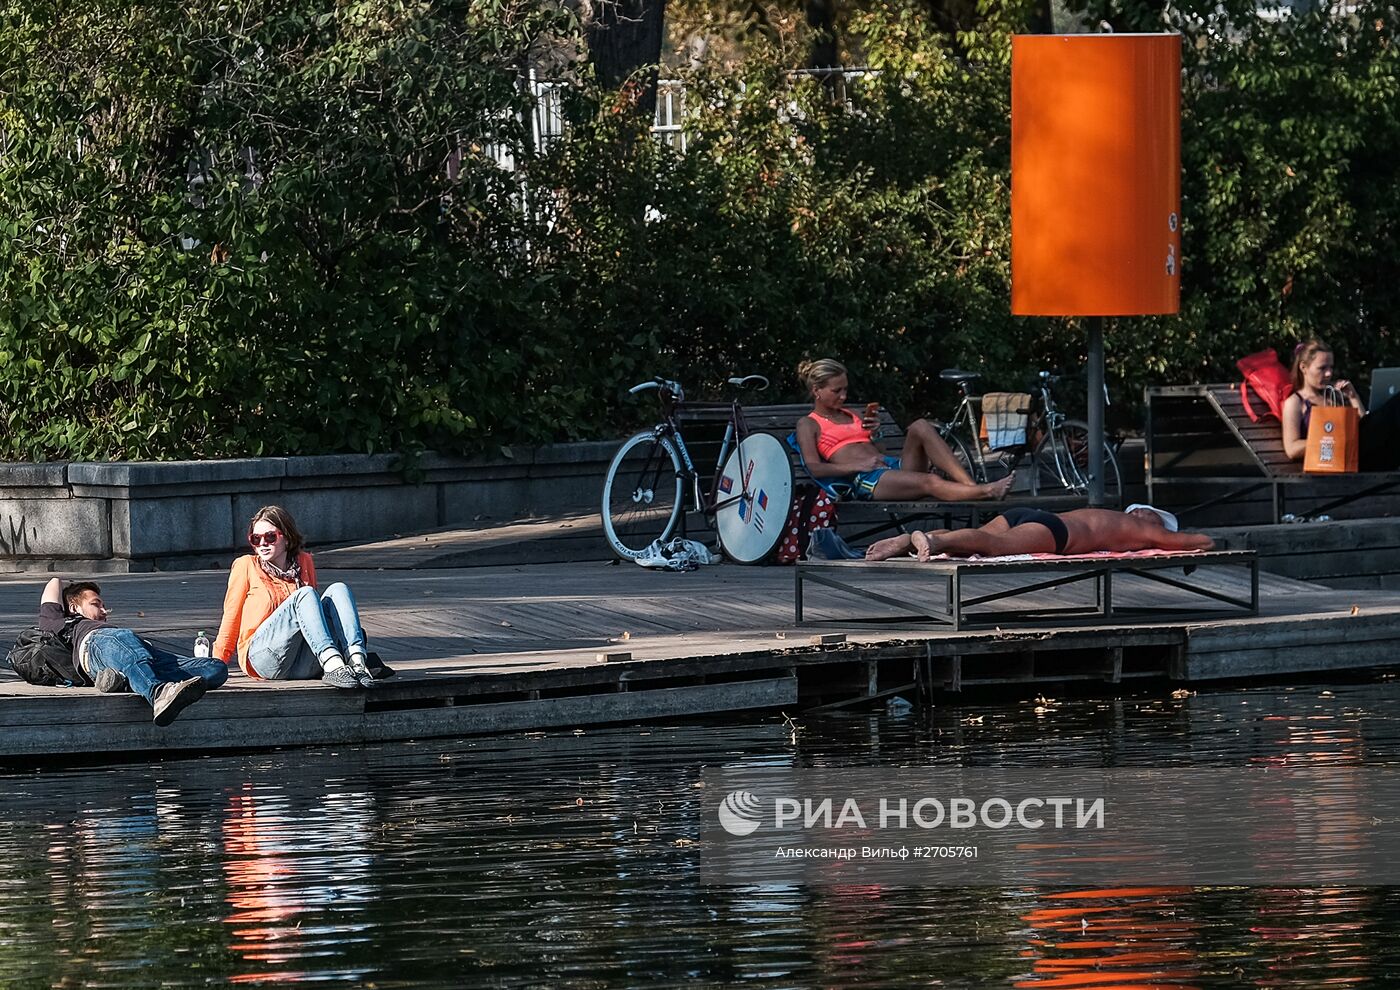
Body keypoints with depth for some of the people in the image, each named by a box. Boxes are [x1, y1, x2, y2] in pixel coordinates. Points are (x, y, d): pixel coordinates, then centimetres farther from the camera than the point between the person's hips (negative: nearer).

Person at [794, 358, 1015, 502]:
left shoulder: (848, 415, 33)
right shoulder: (808, 425, 12)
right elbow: (814, 468, -5)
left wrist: (869, 429, 13)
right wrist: (859, 466, -13)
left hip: (894, 465, 7)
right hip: (866, 481, -7)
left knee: (920, 427, -22)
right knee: (930, 482, -34)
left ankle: (970, 484, -38)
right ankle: (986, 492, -57)